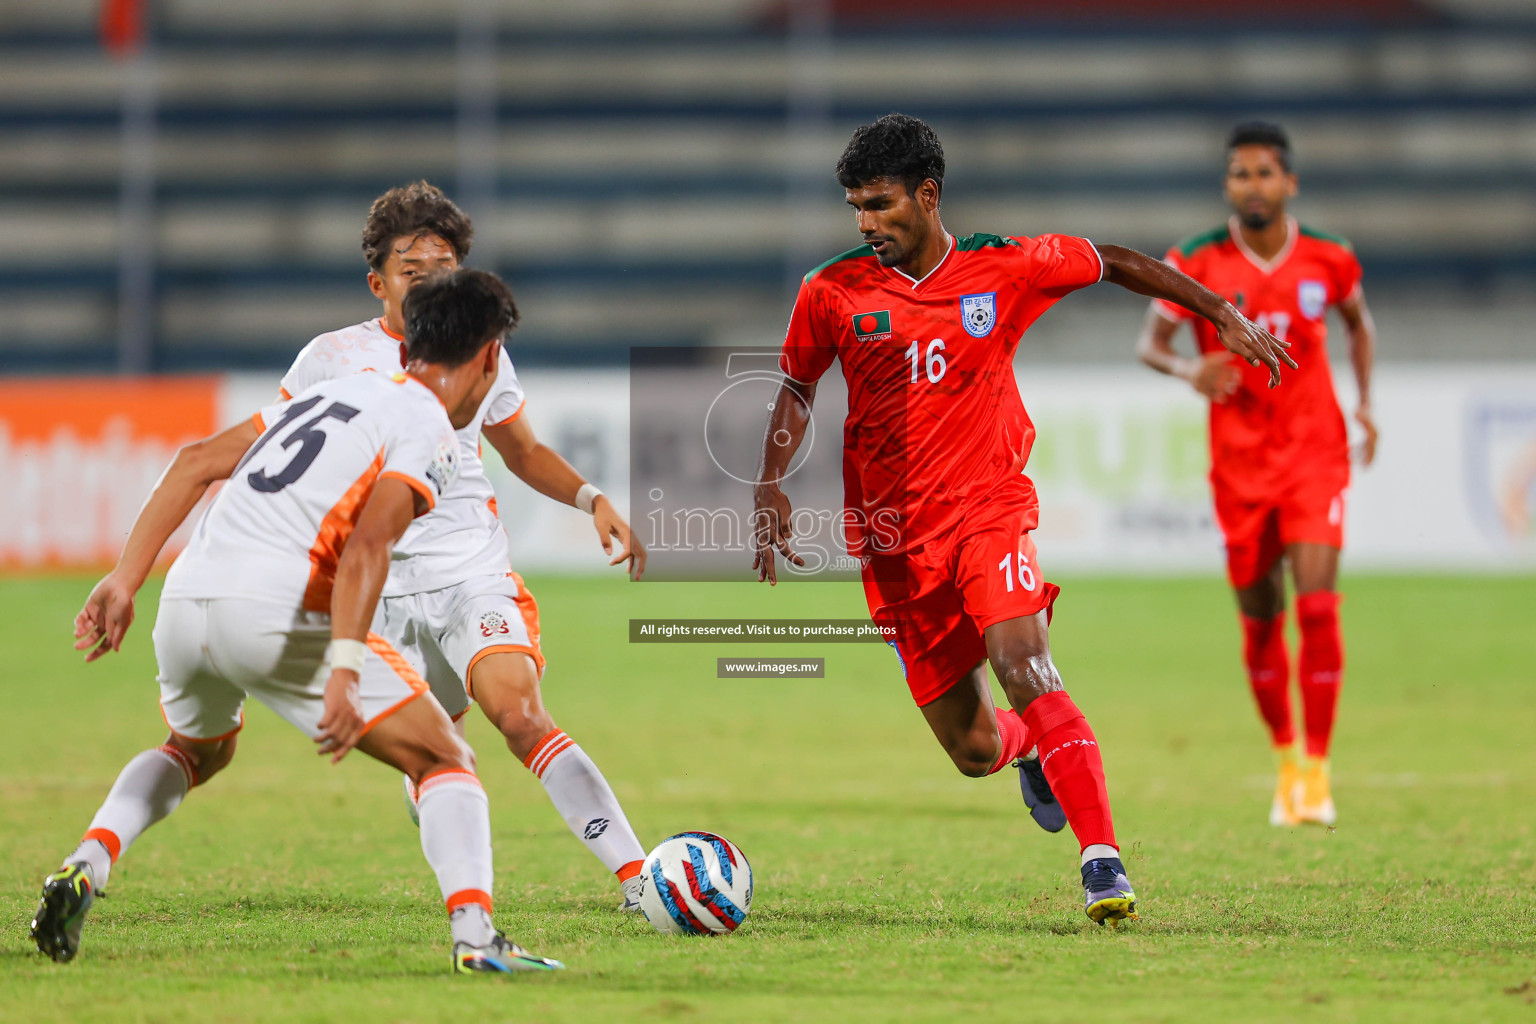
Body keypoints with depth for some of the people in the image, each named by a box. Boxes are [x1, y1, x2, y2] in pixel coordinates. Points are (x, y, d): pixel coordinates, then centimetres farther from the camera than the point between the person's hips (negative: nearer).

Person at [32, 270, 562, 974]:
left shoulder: (334, 392, 26)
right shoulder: (431, 433, 3)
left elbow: (198, 461, 16)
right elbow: (367, 545, -15)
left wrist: (125, 581, 13)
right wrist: (344, 674, -24)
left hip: (185, 599, 7)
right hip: (275, 612, -7)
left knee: (196, 752, 36)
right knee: (444, 761, 5)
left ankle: (85, 867, 14)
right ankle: (474, 937, -14)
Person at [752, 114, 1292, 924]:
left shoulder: (1008, 268, -5)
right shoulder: (831, 294, -3)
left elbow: (1115, 264, 10)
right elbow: (797, 389, 12)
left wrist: (1224, 316, 10)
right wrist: (769, 487, -2)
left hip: (988, 511, -2)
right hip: (894, 538, 2)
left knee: (1021, 662, -29)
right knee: (975, 752, 4)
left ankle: (1103, 859, -29)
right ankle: (1031, 742, 43)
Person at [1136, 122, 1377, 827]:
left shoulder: (1328, 259, -3)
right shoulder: (1195, 265, -8)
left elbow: (1358, 321, 18)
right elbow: (1149, 342, 2)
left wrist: (1366, 401, 5)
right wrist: (1188, 369, -20)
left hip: (1315, 453, 0)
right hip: (1239, 464, 0)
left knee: (1316, 605, -15)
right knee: (1260, 622, 7)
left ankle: (1318, 769, -7)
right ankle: (1284, 759, 28)